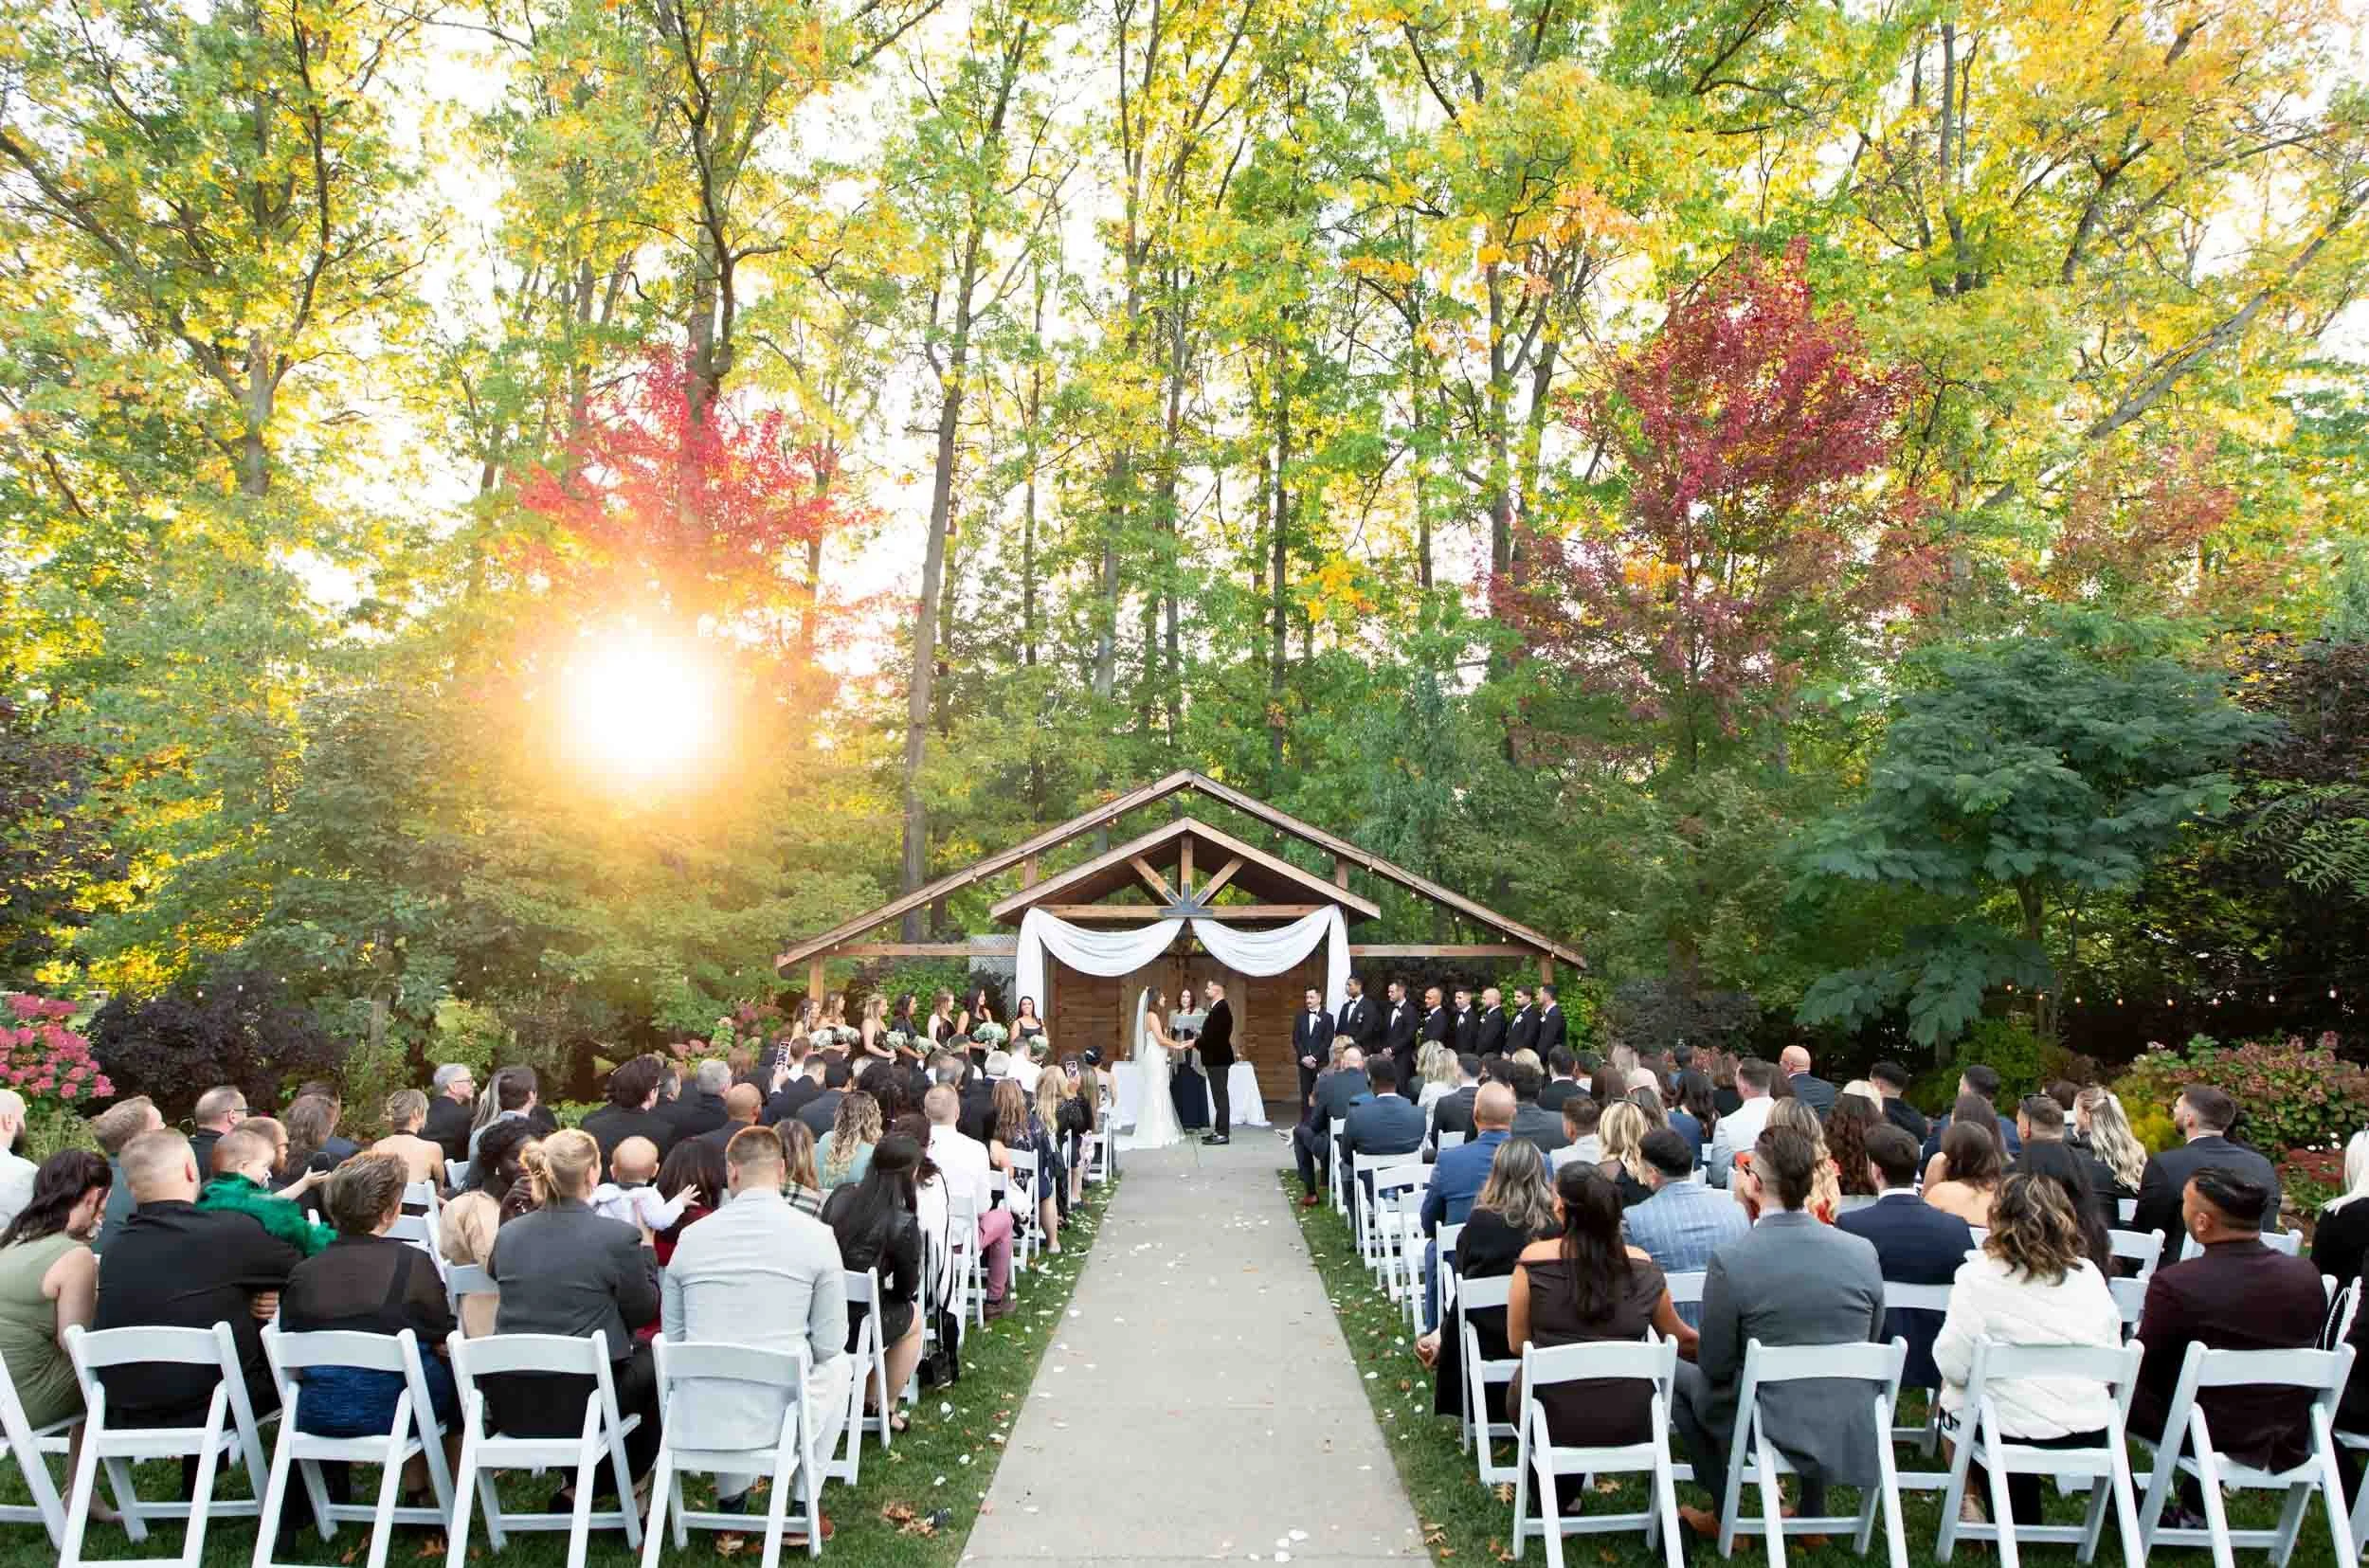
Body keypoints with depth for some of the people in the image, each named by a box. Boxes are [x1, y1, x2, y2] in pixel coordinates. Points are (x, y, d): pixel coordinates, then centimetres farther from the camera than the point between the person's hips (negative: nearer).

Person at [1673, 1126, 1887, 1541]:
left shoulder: (1730, 1261, -22)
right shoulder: (1863, 1252, -10)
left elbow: (1716, 1367, -10)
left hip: (1771, 1431, -4)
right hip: (1851, 1435, 4)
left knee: (1680, 1375, 22)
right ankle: (1813, 1515, 39)